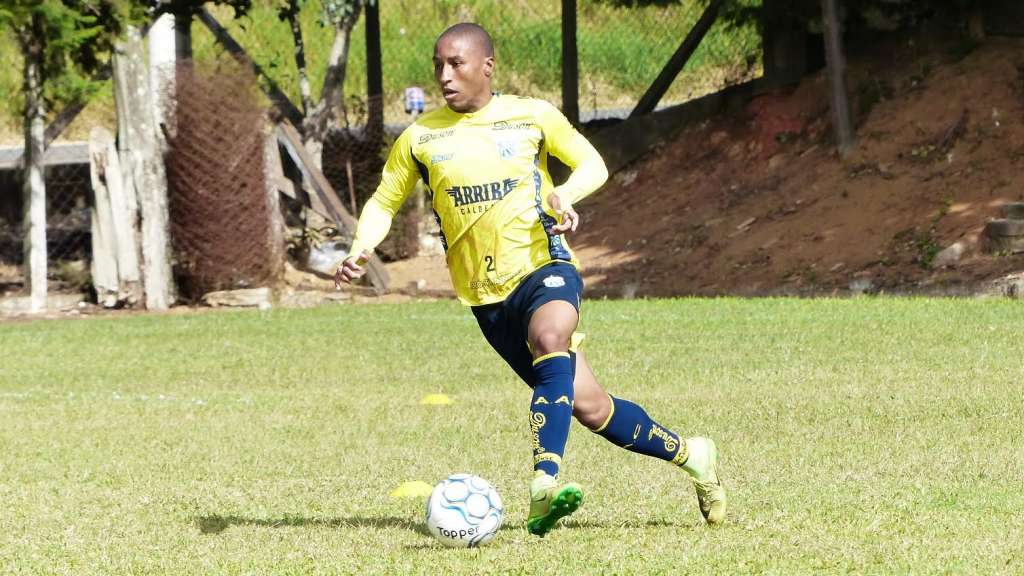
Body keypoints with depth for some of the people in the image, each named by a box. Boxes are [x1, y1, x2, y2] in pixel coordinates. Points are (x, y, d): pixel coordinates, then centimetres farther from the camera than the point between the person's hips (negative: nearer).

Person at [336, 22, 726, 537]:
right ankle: (690, 456, 23)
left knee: (549, 340, -37)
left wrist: (564, 194, -16)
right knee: (589, 407, 1)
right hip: (488, 296, 3)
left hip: (544, 267, -2)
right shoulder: (419, 138, 3)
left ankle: (544, 485, -46)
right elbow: (384, 203, 11)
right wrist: (362, 248, -10)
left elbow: (593, 165, 7)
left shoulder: (532, 116, 0)